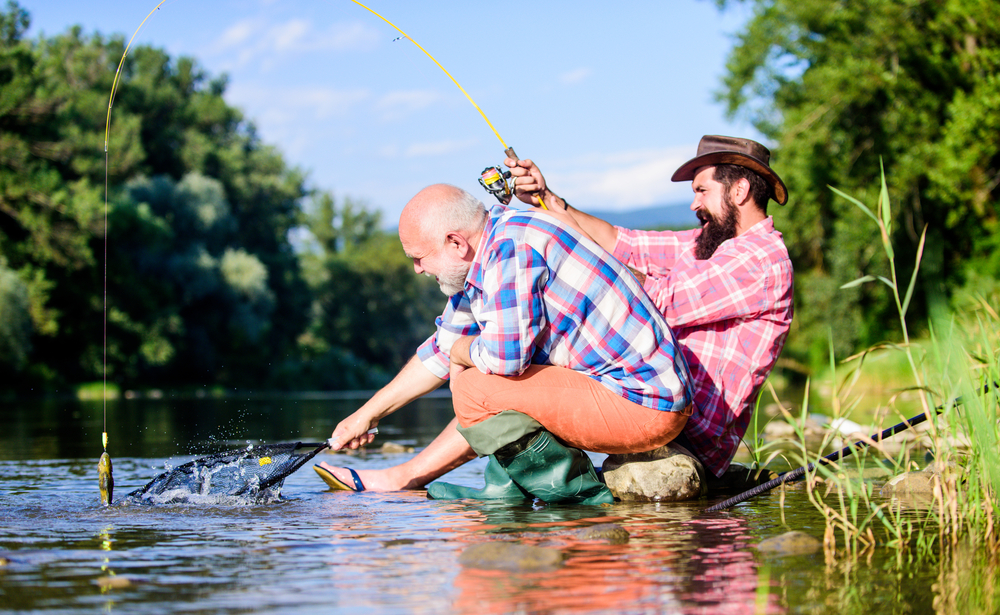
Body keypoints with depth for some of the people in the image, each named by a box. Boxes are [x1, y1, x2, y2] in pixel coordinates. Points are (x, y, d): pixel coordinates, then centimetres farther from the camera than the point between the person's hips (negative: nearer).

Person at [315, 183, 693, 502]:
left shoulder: (512, 245, -17)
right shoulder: (478, 263, 14)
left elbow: (506, 356, -25)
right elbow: (442, 348, 25)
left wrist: (462, 352, -2)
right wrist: (368, 415, 28)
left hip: (644, 406, -10)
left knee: (473, 389, -16)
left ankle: (578, 493, -6)